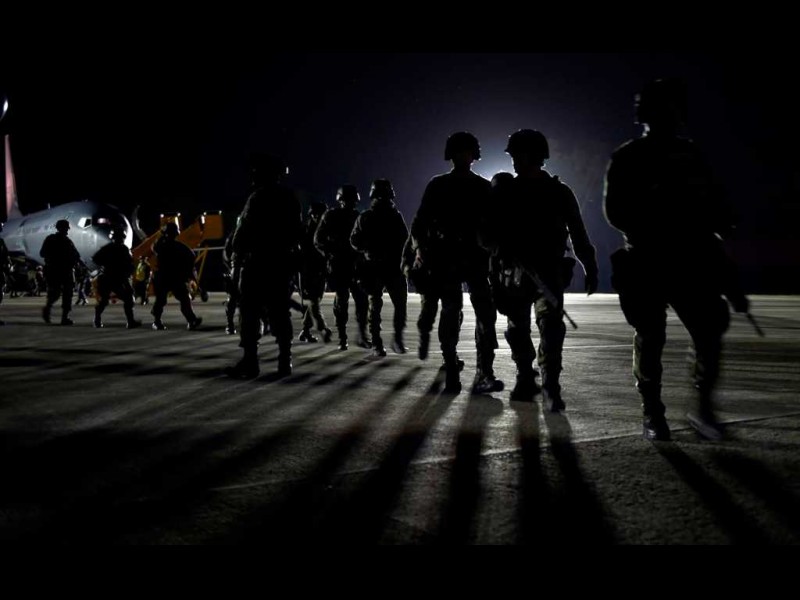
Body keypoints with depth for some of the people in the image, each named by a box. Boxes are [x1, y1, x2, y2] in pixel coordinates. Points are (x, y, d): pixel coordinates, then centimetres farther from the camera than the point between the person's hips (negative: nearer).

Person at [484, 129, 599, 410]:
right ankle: (525, 380, 24)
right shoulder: (504, 191, 6)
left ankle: (550, 387, -13)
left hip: (548, 271, -2)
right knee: (518, 329, 8)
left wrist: (590, 268, 2)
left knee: (551, 326, -16)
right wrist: (501, 248, -16)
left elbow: (578, 233, 5)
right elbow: (488, 232, 5)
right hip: (513, 272, 2)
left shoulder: (559, 192, 3)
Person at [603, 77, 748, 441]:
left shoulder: (690, 154, 14)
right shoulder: (628, 158, 0)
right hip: (646, 263, -3)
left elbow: (711, 201, 16)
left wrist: (720, 220, -6)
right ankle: (652, 414, 14)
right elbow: (615, 210, -7)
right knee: (650, 339, 2)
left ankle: (702, 405, 7)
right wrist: (655, 231, -19)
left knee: (710, 327, -7)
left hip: (691, 259, 4)